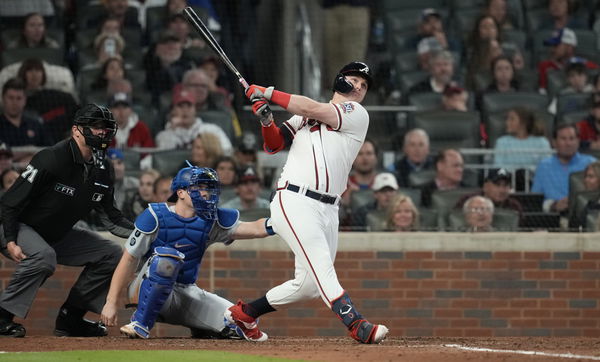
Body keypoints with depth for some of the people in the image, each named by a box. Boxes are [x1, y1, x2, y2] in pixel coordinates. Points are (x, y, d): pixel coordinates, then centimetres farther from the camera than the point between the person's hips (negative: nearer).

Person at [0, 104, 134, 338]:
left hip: (57, 235, 8)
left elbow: (111, 217, 6)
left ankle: (70, 318, 6)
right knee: (43, 256, -38)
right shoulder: (52, 159, -24)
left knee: (112, 254, 2)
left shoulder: (101, 169, -1)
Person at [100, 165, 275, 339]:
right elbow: (128, 260, -12)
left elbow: (253, 229, -12)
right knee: (167, 256, -37)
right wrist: (111, 303, -17)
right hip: (148, 290, -4)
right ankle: (140, 324, -25)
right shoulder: (155, 216, -11)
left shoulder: (211, 221, 1)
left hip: (187, 293, 4)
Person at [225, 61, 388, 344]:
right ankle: (357, 326, -36)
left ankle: (244, 312, 23)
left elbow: (314, 110, -5)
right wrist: (266, 120, -6)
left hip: (328, 211, 2)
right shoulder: (304, 116, 17)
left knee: (309, 285, 5)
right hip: (294, 201, -2)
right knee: (321, 267, -20)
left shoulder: (358, 115, 8)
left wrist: (268, 94, -1)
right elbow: (274, 145, 14)